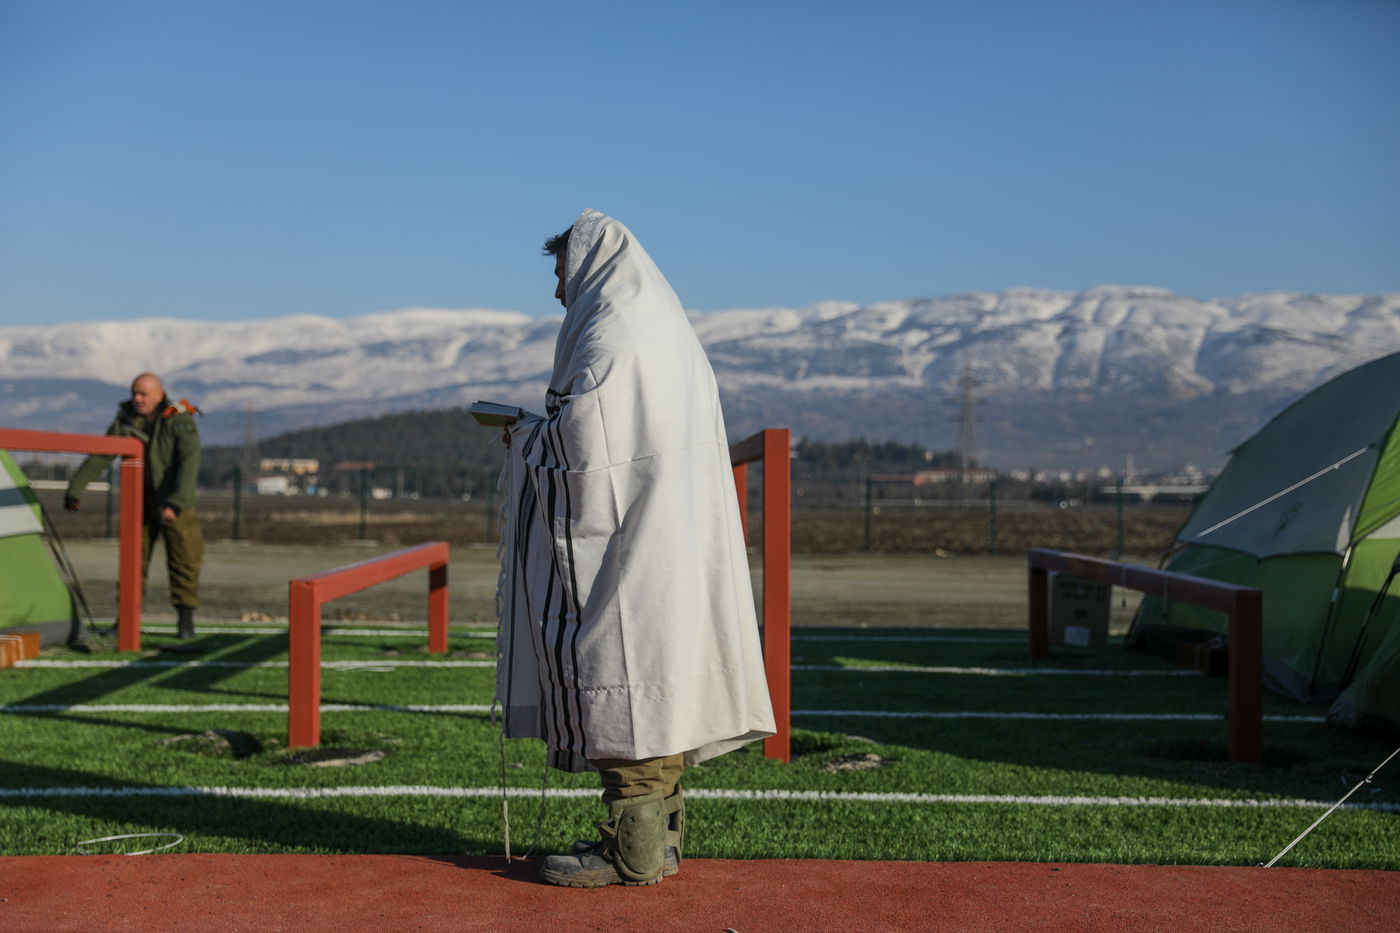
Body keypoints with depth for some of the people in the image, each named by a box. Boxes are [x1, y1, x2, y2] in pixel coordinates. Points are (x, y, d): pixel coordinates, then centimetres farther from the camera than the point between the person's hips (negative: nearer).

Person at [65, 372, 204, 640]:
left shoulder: (181, 422, -18)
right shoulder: (125, 420, -5)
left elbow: (189, 464, -28)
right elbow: (98, 458, -3)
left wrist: (175, 503, -39)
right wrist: (74, 490, -9)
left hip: (176, 502, -4)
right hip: (141, 499, 4)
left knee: (183, 559, -4)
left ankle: (186, 622, 5)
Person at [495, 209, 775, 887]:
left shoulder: (609, 335, -13)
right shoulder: (668, 331, 18)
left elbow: (581, 439, -20)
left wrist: (527, 434, -1)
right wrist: (540, 430, 19)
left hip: (626, 545, -10)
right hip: (668, 543, 10)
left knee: (620, 682, -6)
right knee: (658, 679, 12)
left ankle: (633, 849, -2)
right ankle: (661, 833, 18)